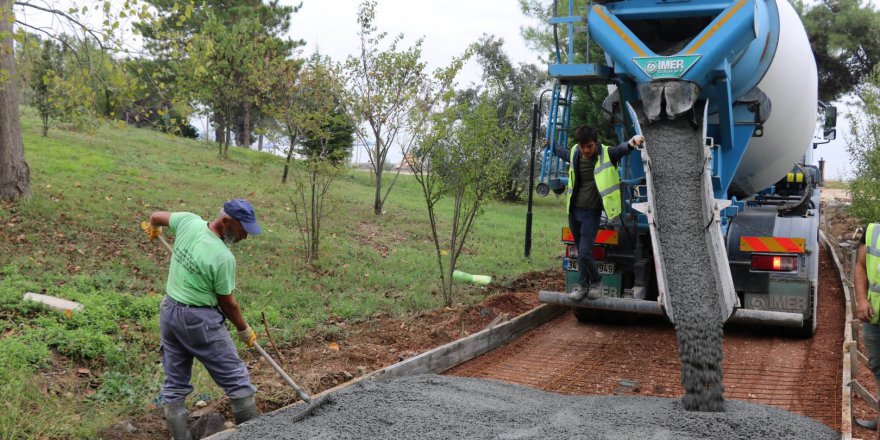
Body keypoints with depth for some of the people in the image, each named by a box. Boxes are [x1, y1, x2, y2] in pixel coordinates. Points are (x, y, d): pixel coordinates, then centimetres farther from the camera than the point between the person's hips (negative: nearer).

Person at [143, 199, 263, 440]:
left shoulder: (189, 221, -6)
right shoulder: (223, 257, -22)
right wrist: (244, 330, 5)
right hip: (199, 320, -7)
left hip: (169, 311, 7)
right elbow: (227, 303, -11)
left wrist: (152, 226, 37)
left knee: (175, 382, 15)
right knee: (235, 378, 5)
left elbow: (156, 216, 13)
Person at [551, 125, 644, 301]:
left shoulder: (606, 154, -13)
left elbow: (622, 149, -32)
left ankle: (595, 281, 17)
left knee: (585, 253, -9)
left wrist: (631, 142, -53)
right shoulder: (573, 154, 1)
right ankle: (583, 285, 27)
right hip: (574, 211, 5)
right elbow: (561, 150, 24)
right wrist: (550, 144, 40)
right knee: (581, 251, 14)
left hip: (592, 213, -5)